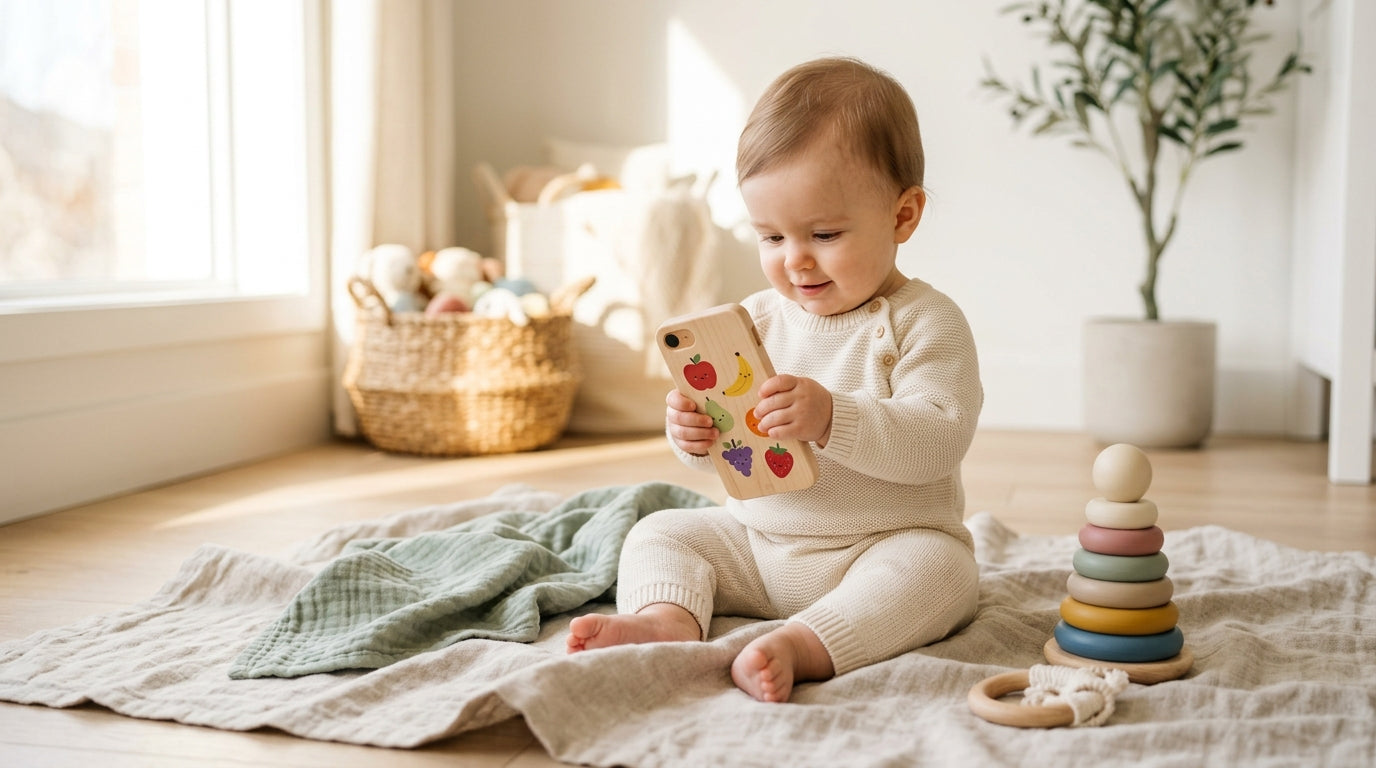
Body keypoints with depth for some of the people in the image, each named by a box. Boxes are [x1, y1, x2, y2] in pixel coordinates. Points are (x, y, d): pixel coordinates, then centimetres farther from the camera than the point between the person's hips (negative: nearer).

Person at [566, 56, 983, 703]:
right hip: (754, 541, 5)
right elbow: (723, 421, 8)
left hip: (886, 543, -5)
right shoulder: (756, 318, 5)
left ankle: (801, 645, -46)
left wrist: (831, 419, -36)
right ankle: (668, 617, -32)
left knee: (937, 567, -33)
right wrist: (693, 432, -17)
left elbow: (938, 442, -22)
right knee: (659, 533, -4)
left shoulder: (924, 322, -10)